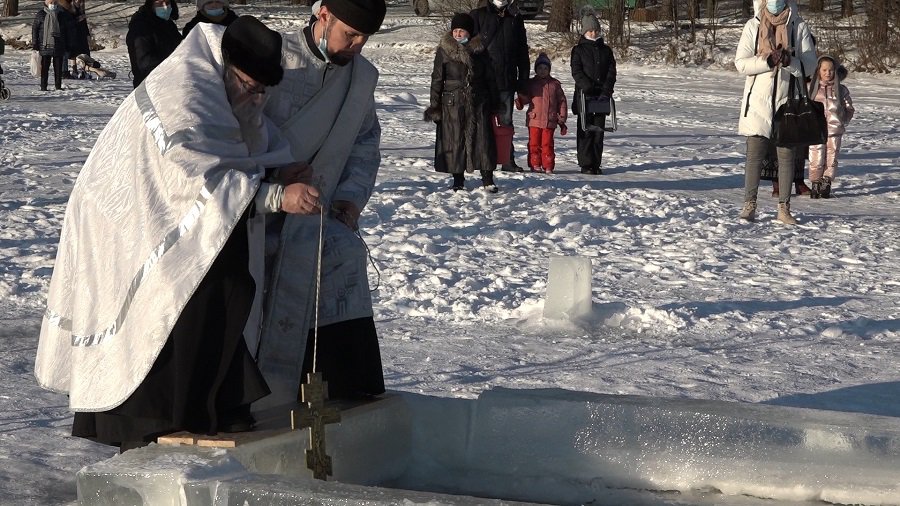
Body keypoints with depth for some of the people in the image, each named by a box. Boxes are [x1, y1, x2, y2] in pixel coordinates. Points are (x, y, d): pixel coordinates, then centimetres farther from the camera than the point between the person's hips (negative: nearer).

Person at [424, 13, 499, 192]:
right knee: (454, 141, 1)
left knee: (482, 139, -2)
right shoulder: (444, 51, 0)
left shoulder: (480, 50, 4)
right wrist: (434, 105, -2)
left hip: (478, 103, 1)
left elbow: (489, 78, 10)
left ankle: (487, 180, 4)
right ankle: (458, 181, 12)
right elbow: (437, 79, 2)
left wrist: (494, 103, 9)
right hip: (452, 103, -1)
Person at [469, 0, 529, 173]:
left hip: (507, 81, 3)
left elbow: (522, 52, 17)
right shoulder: (477, 16, 0)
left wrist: (523, 80, 11)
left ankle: (508, 160, 11)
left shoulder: (516, 19, 12)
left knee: (506, 122, 7)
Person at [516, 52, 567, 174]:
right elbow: (525, 96, 11)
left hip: (549, 121, -1)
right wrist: (520, 102, -14)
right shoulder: (531, 83, 10)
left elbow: (562, 102, 11)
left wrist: (562, 120, 6)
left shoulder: (555, 84, 9)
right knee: (534, 143, 2)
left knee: (547, 144, -1)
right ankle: (535, 165, 9)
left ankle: (548, 166, 4)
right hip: (534, 120, 1)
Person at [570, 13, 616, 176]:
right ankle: (586, 164, -2)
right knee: (585, 130, -4)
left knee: (599, 130, 4)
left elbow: (611, 71, 6)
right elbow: (576, 71, -5)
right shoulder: (578, 50, 4)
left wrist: (606, 91, -8)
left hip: (602, 95, 3)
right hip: (584, 95, -3)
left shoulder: (605, 50, 13)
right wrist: (588, 87, -19)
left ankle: (596, 164, 9)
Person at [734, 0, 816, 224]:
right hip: (759, 99, -1)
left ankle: (784, 208, 10)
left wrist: (790, 61, -20)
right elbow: (741, 62, -5)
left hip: (787, 99, 1)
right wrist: (768, 61, -20)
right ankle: (749, 204, 8)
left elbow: (809, 63, 0)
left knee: (786, 155, 5)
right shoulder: (753, 26, 1)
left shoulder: (799, 27, 1)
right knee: (755, 154, 1)